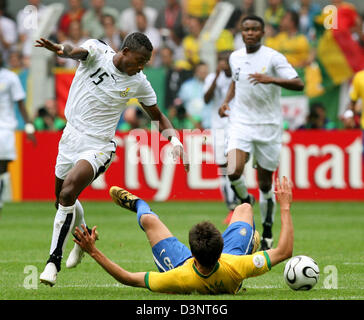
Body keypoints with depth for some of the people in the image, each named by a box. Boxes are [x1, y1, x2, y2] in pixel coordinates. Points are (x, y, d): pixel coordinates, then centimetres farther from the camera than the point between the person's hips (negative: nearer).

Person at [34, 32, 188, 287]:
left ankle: (54, 261, -17)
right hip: (71, 136, 3)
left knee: (67, 194, -24)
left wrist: (174, 139, -11)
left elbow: (158, 117, 9)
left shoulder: (139, 83, -5)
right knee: (62, 197, 19)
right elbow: (75, 52, -32)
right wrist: (59, 49, -56)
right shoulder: (98, 51, -9)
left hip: (98, 146, -3)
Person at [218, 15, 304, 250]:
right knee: (234, 171, -22)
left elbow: (298, 84, -18)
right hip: (240, 123, 3)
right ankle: (245, 200, 10)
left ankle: (267, 231, 20)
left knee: (265, 184, 3)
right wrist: (227, 101, 10)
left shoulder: (273, 57, -9)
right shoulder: (235, 57, 7)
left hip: (269, 126, -3)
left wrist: (271, 79, -32)